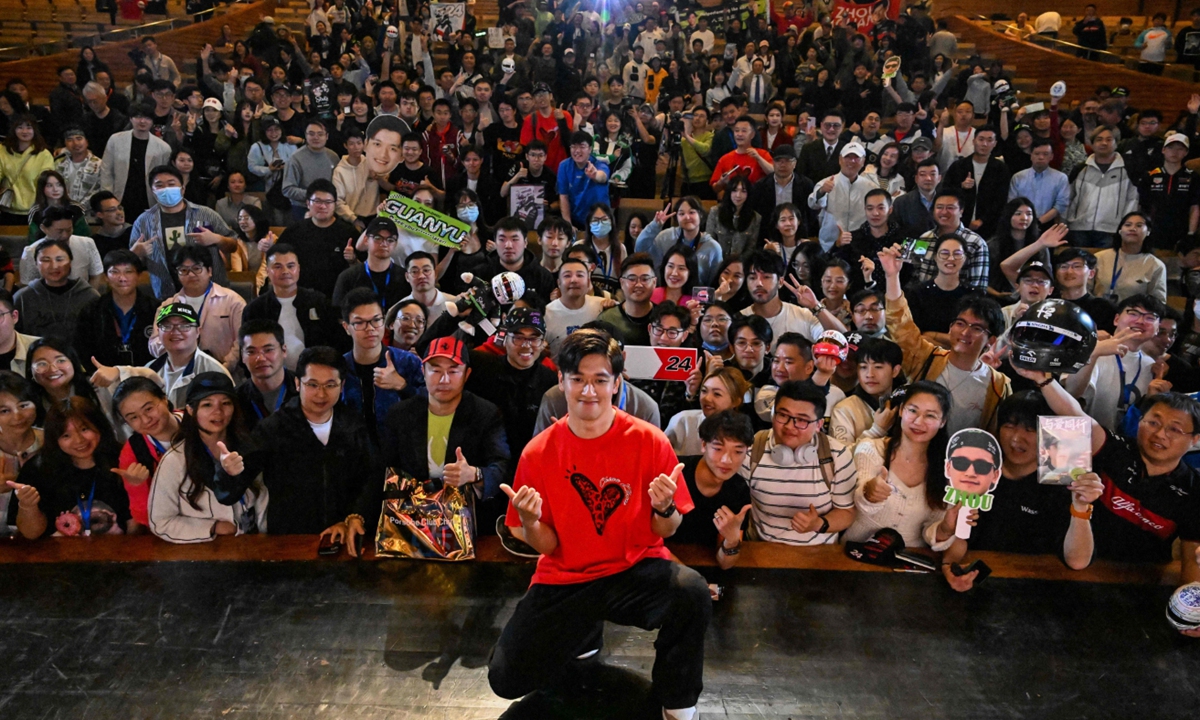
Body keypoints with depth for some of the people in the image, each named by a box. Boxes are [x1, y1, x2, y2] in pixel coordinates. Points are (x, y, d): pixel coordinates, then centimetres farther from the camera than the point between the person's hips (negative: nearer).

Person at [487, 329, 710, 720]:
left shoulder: (649, 441, -11)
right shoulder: (538, 452, -7)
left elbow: (665, 531, -2)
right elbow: (546, 546, -1)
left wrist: (665, 508, -25)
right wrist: (529, 522, -23)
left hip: (635, 570, -1)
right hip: (564, 579, 2)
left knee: (691, 592, -33)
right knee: (507, 679, -8)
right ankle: (583, 632, 24)